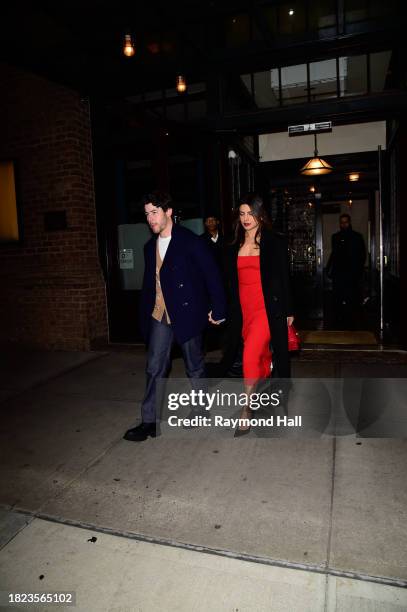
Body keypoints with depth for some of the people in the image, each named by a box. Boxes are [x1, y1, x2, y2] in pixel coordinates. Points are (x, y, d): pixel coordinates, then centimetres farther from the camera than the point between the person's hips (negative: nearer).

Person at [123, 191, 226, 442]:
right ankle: (150, 421, 11)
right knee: (155, 367, 3)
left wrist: (218, 310, -11)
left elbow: (213, 275, -9)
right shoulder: (151, 246, 10)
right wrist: (145, 314, 13)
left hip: (188, 313, -5)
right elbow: (149, 282, 16)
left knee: (195, 367, 11)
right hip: (159, 316, 5)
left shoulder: (191, 241, -9)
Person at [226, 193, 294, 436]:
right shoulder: (235, 247, 12)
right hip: (245, 309, 5)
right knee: (261, 356, 15)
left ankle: (246, 411, -6)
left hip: (268, 307, -5)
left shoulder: (275, 242, -1)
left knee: (251, 355, -16)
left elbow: (284, 277, 0)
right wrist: (233, 313, 14)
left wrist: (288, 311, 0)